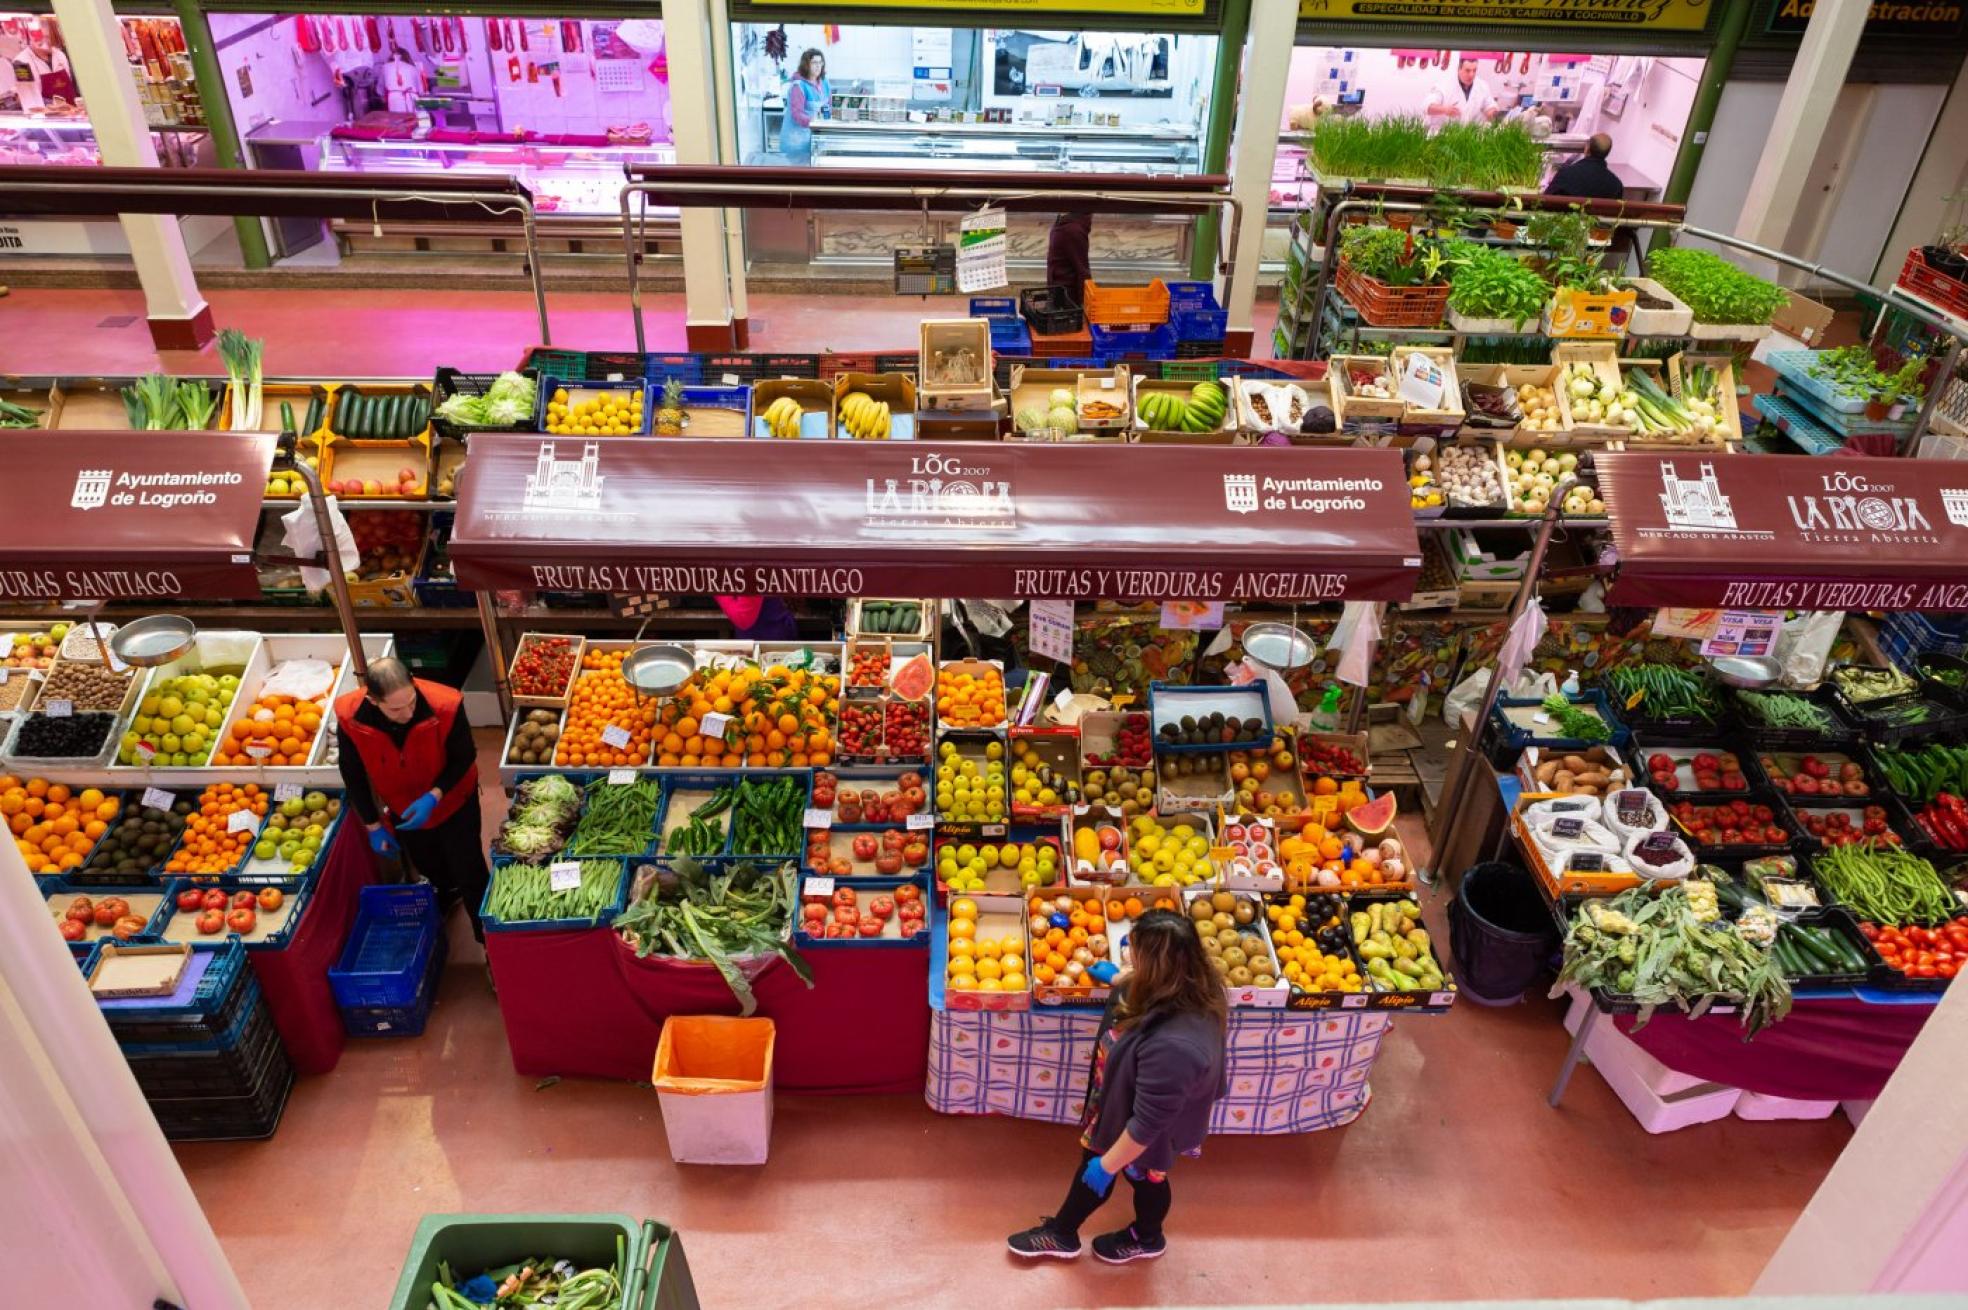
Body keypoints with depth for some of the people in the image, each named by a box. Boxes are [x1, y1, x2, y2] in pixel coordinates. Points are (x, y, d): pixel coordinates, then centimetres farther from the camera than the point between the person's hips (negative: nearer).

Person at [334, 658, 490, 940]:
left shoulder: (445, 706, -37)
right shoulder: (350, 717, -29)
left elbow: (464, 757, -19)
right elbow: (354, 775, -11)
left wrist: (433, 796, -32)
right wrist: (373, 825, -5)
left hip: (453, 803, -3)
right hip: (403, 810, 3)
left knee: (469, 873, 9)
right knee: (427, 866, 29)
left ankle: (486, 934, 33)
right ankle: (446, 895, 63)